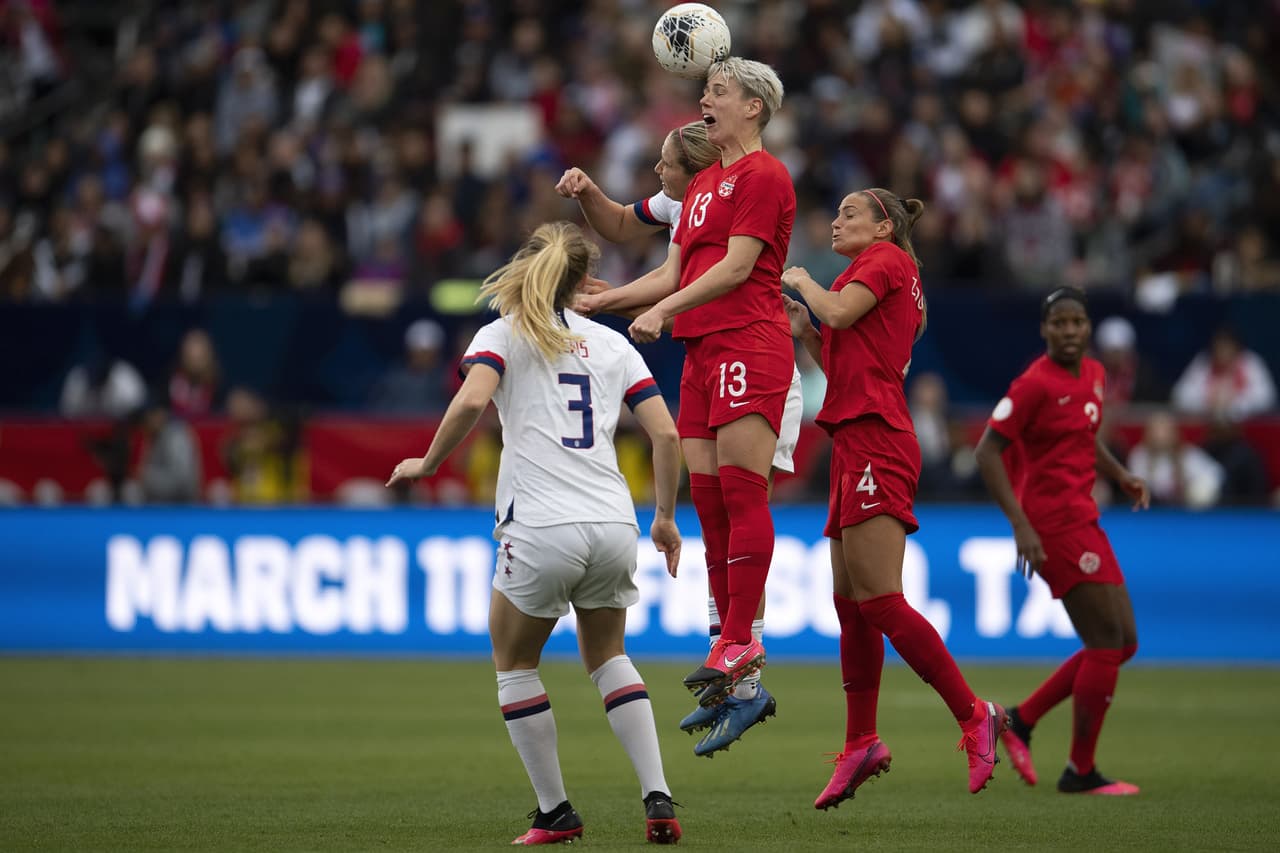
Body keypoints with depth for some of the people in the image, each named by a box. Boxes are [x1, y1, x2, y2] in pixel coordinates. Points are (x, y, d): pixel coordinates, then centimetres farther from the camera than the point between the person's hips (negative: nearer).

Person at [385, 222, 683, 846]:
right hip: (614, 525, 4)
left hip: (542, 529, -4)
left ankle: (555, 812, 15)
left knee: (514, 663, 18)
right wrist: (666, 517, 20)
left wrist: (427, 464, -1)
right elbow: (666, 433, 10)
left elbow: (471, 401, -15)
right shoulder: (612, 344, 17)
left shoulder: (503, 335, 5)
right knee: (607, 657, 24)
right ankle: (658, 800, 8)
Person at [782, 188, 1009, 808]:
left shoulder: (886, 259, 0)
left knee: (879, 600, -17)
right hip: (859, 444, 10)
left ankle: (974, 716, -17)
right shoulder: (890, 279, 26)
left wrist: (801, 280, 0)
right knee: (851, 604, 8)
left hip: (874, 439, -10)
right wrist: (804, 332, 17)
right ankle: (860, 745, 10)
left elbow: (840, 312, -17)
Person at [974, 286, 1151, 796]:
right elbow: (987, 452, -16)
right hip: (1053, 522, -9)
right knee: (1109, 643, -9)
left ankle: (1021, 719, 19)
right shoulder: (1036, 383, -15)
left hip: (1081, 519, 9)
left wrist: (1120, 476, 9)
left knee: (1121, 643, 10)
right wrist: (1020, 523, -22)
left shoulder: (1093, 375, 11)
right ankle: (1081, 771, 0)